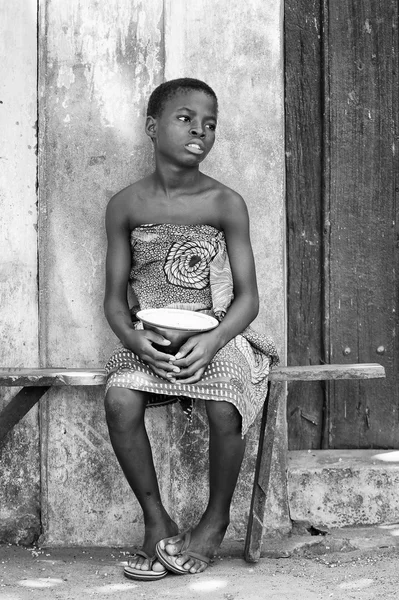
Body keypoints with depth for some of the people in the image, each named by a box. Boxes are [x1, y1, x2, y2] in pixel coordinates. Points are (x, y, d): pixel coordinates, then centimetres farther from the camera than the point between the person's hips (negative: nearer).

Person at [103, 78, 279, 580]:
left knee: (225, 408, -29)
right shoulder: (126, 205, 3)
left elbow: (247, 296, -2)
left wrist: (213, 341, -21)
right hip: (148, 340, 2)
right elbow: (115, 297, 4)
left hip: (215, 335, -1)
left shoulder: (225, 204, -2)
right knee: (119, 400, -27)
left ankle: (216, 520, -1)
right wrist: (132, 336, -17)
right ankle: (157, 522, -7)